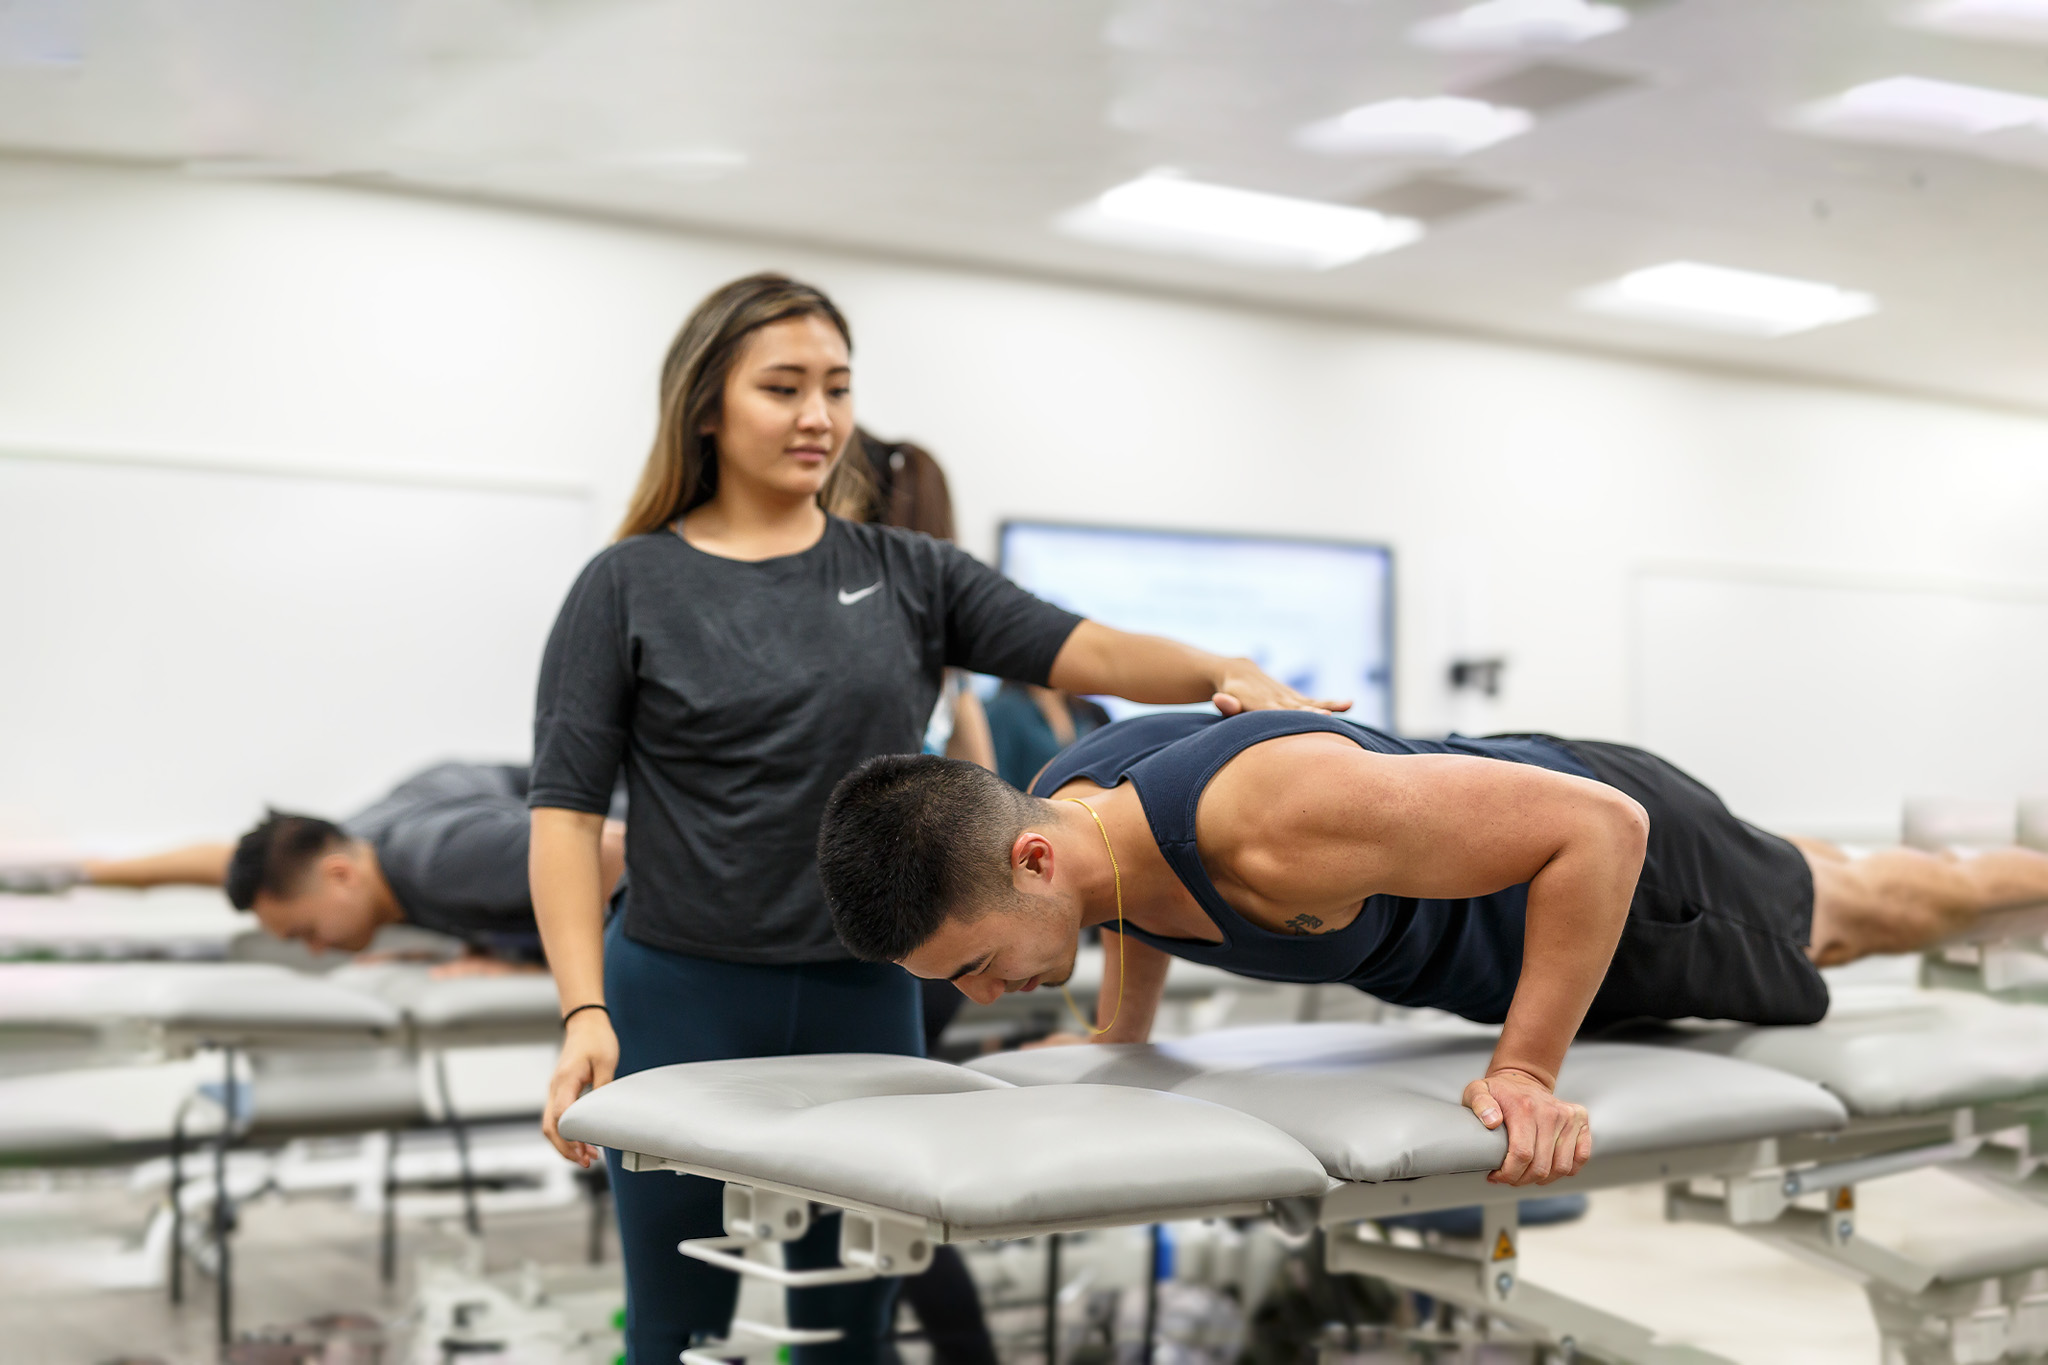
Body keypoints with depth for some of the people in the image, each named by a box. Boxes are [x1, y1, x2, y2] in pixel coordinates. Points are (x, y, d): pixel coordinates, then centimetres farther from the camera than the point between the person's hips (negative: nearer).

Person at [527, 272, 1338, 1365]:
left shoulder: (908, 575, 6)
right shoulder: (630, 587, -2)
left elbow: (1089, 655, -4)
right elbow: (566, 812, -5)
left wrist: (1227, 677, -24)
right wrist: (585, 1015, -16)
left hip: (864, 1002, 3)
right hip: (684, 1005, -3)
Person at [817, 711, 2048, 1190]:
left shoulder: (1270, 823, -48)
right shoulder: (1055, 812, -22)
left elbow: (1600, 825, -41)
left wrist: (1528, 1074, -39)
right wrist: (1118, 1038, 2)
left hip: (1614, 853, -7)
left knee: (1840, 917, 23)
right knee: (1810, 909, 34)